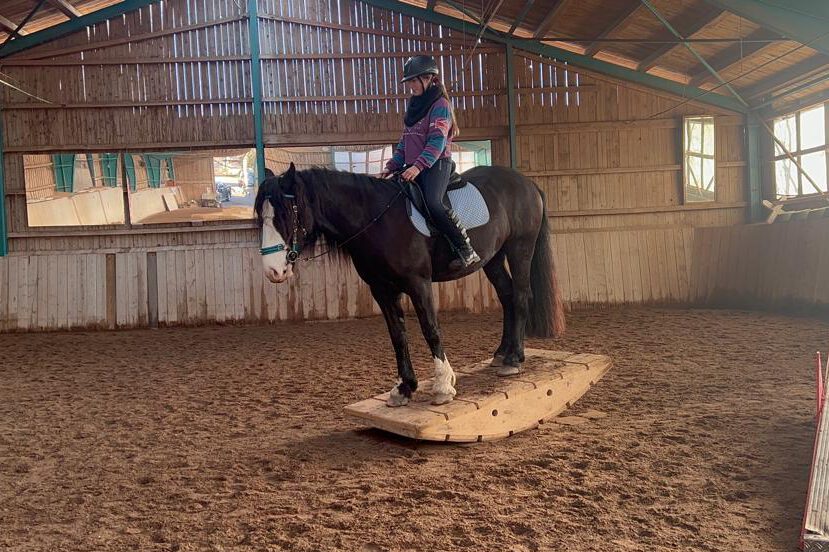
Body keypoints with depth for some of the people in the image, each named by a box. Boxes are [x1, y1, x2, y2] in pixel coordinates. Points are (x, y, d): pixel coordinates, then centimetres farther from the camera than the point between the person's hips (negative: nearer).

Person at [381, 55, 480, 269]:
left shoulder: (440, 104, -5)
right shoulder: (414, 106, 20)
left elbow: (437, 142, -17)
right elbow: (404, 142, 22)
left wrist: (418, 166, -28)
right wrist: (391, 166, 11)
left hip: (437, 164, -9)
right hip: (413, 168, 9)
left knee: (433, 203, -31)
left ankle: (467, 251, -22)